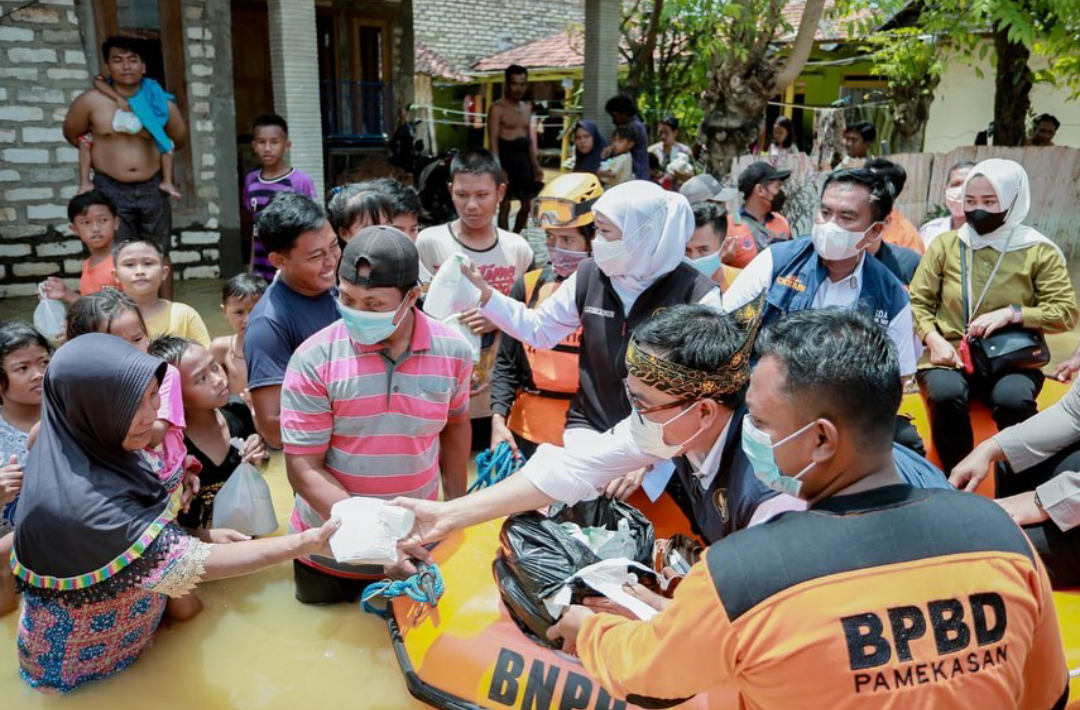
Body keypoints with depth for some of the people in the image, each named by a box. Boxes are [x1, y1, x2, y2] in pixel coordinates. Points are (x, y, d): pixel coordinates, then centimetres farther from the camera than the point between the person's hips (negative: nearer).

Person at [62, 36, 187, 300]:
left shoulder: (160, 103, -5)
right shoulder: (91, 101, -9)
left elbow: (179, 139, 12)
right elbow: (72, 133, 9)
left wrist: (155, 154, 6)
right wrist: (101, 154, 7)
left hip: (152, 187, 1)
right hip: (111, 189, -1)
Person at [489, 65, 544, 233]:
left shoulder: (527, 107, 13)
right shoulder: (498, 108, -7)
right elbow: (493, 140, -12)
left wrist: (536, 165, 11)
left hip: (524, 158, 7)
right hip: (506, 157, -7)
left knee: (527, 204, 11)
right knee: (505, 205, -3)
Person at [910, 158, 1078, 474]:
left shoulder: (1038, 251, 3)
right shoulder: (944, 244, 6)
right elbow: (917, 302, 7)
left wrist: (1011, 313, -15)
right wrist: (934, 340, -11)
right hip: (951, 354, 1)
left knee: (1013, 400, -33)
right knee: (944, 394, -33)